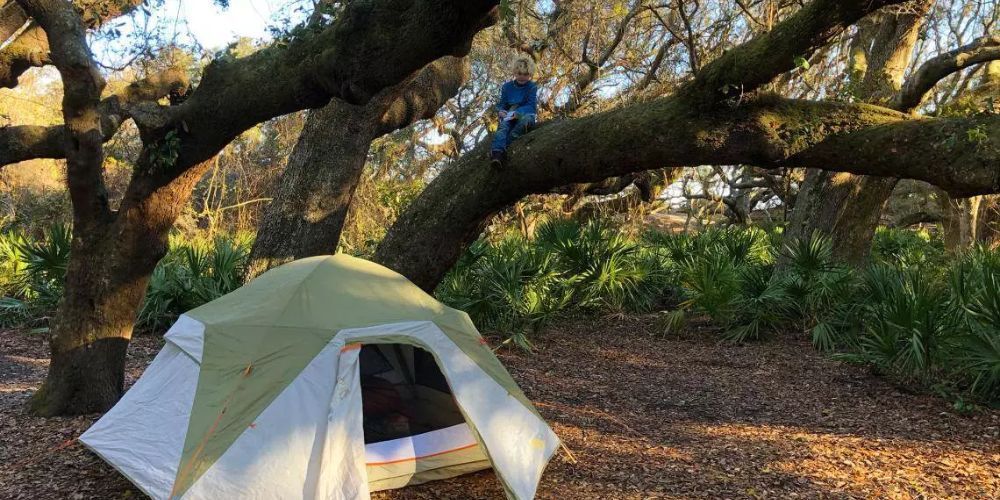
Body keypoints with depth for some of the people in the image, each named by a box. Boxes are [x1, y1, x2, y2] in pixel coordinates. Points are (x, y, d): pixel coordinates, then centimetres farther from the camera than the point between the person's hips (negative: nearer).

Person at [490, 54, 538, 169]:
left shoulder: (532, 87, 4)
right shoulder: (507, 87, 12)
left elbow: (531, 106, -6)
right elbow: (501, 104, 11)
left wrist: (518, 113, -25)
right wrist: (501, 111, -15)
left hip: (525, 115, -1)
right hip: (509, 117, 2)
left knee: (526, 119, -38)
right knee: (503, 125, -33)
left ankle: (505, 145, -44)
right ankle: (497, 152, -59)